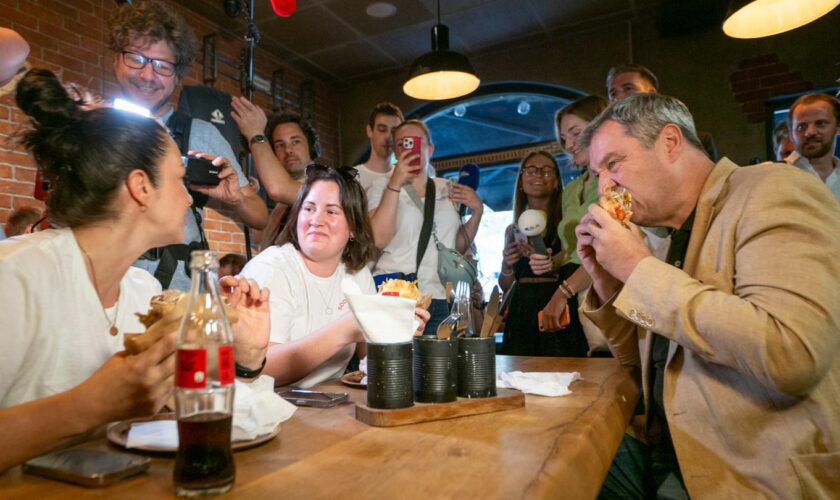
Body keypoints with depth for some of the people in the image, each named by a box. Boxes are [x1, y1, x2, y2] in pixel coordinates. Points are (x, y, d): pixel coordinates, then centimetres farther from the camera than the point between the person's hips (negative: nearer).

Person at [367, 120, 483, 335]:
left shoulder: (447, 190, 13)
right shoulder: (383, 186, 3)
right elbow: (378, 239, -14)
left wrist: (477, 211, 4)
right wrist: (395, 183, -16)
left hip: (440, 300, 4)